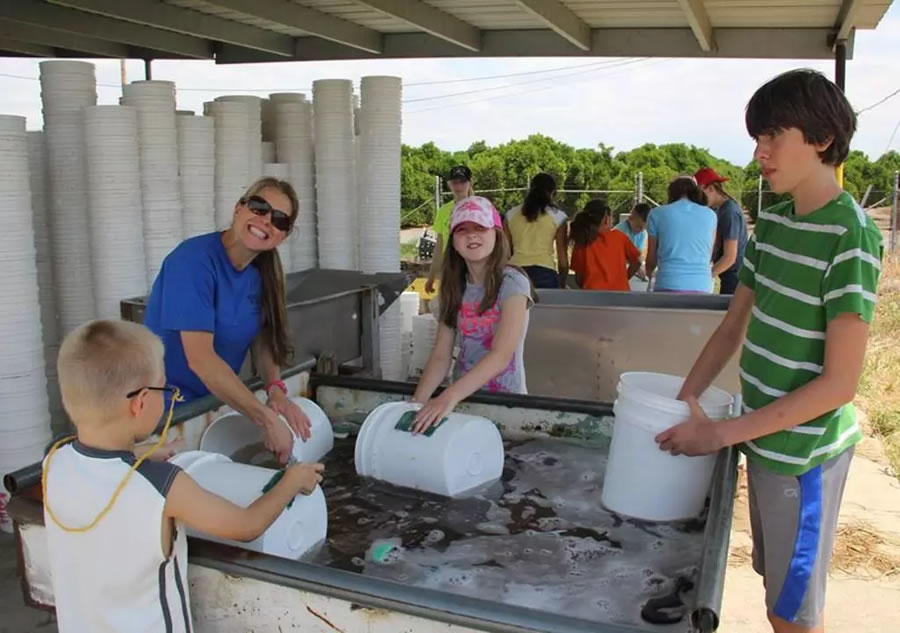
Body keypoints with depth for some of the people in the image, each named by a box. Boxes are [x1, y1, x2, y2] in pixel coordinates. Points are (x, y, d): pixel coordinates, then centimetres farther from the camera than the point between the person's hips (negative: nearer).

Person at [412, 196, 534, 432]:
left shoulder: (511, 283, -13)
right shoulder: (454, 286, 3)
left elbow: (501, 355, -24)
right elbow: (441, 356, -2)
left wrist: (449, 396, -35)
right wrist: (417, 402, -17)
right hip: (463, 397, 4)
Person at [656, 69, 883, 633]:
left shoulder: (850, 235, -19)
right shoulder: (773, 223, 5)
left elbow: (839, 383, -20)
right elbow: (734, 327, 11)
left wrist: (721, 433, -19)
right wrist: (686, 401, 0)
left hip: (803, 453, -6)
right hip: (766, 438, 7)